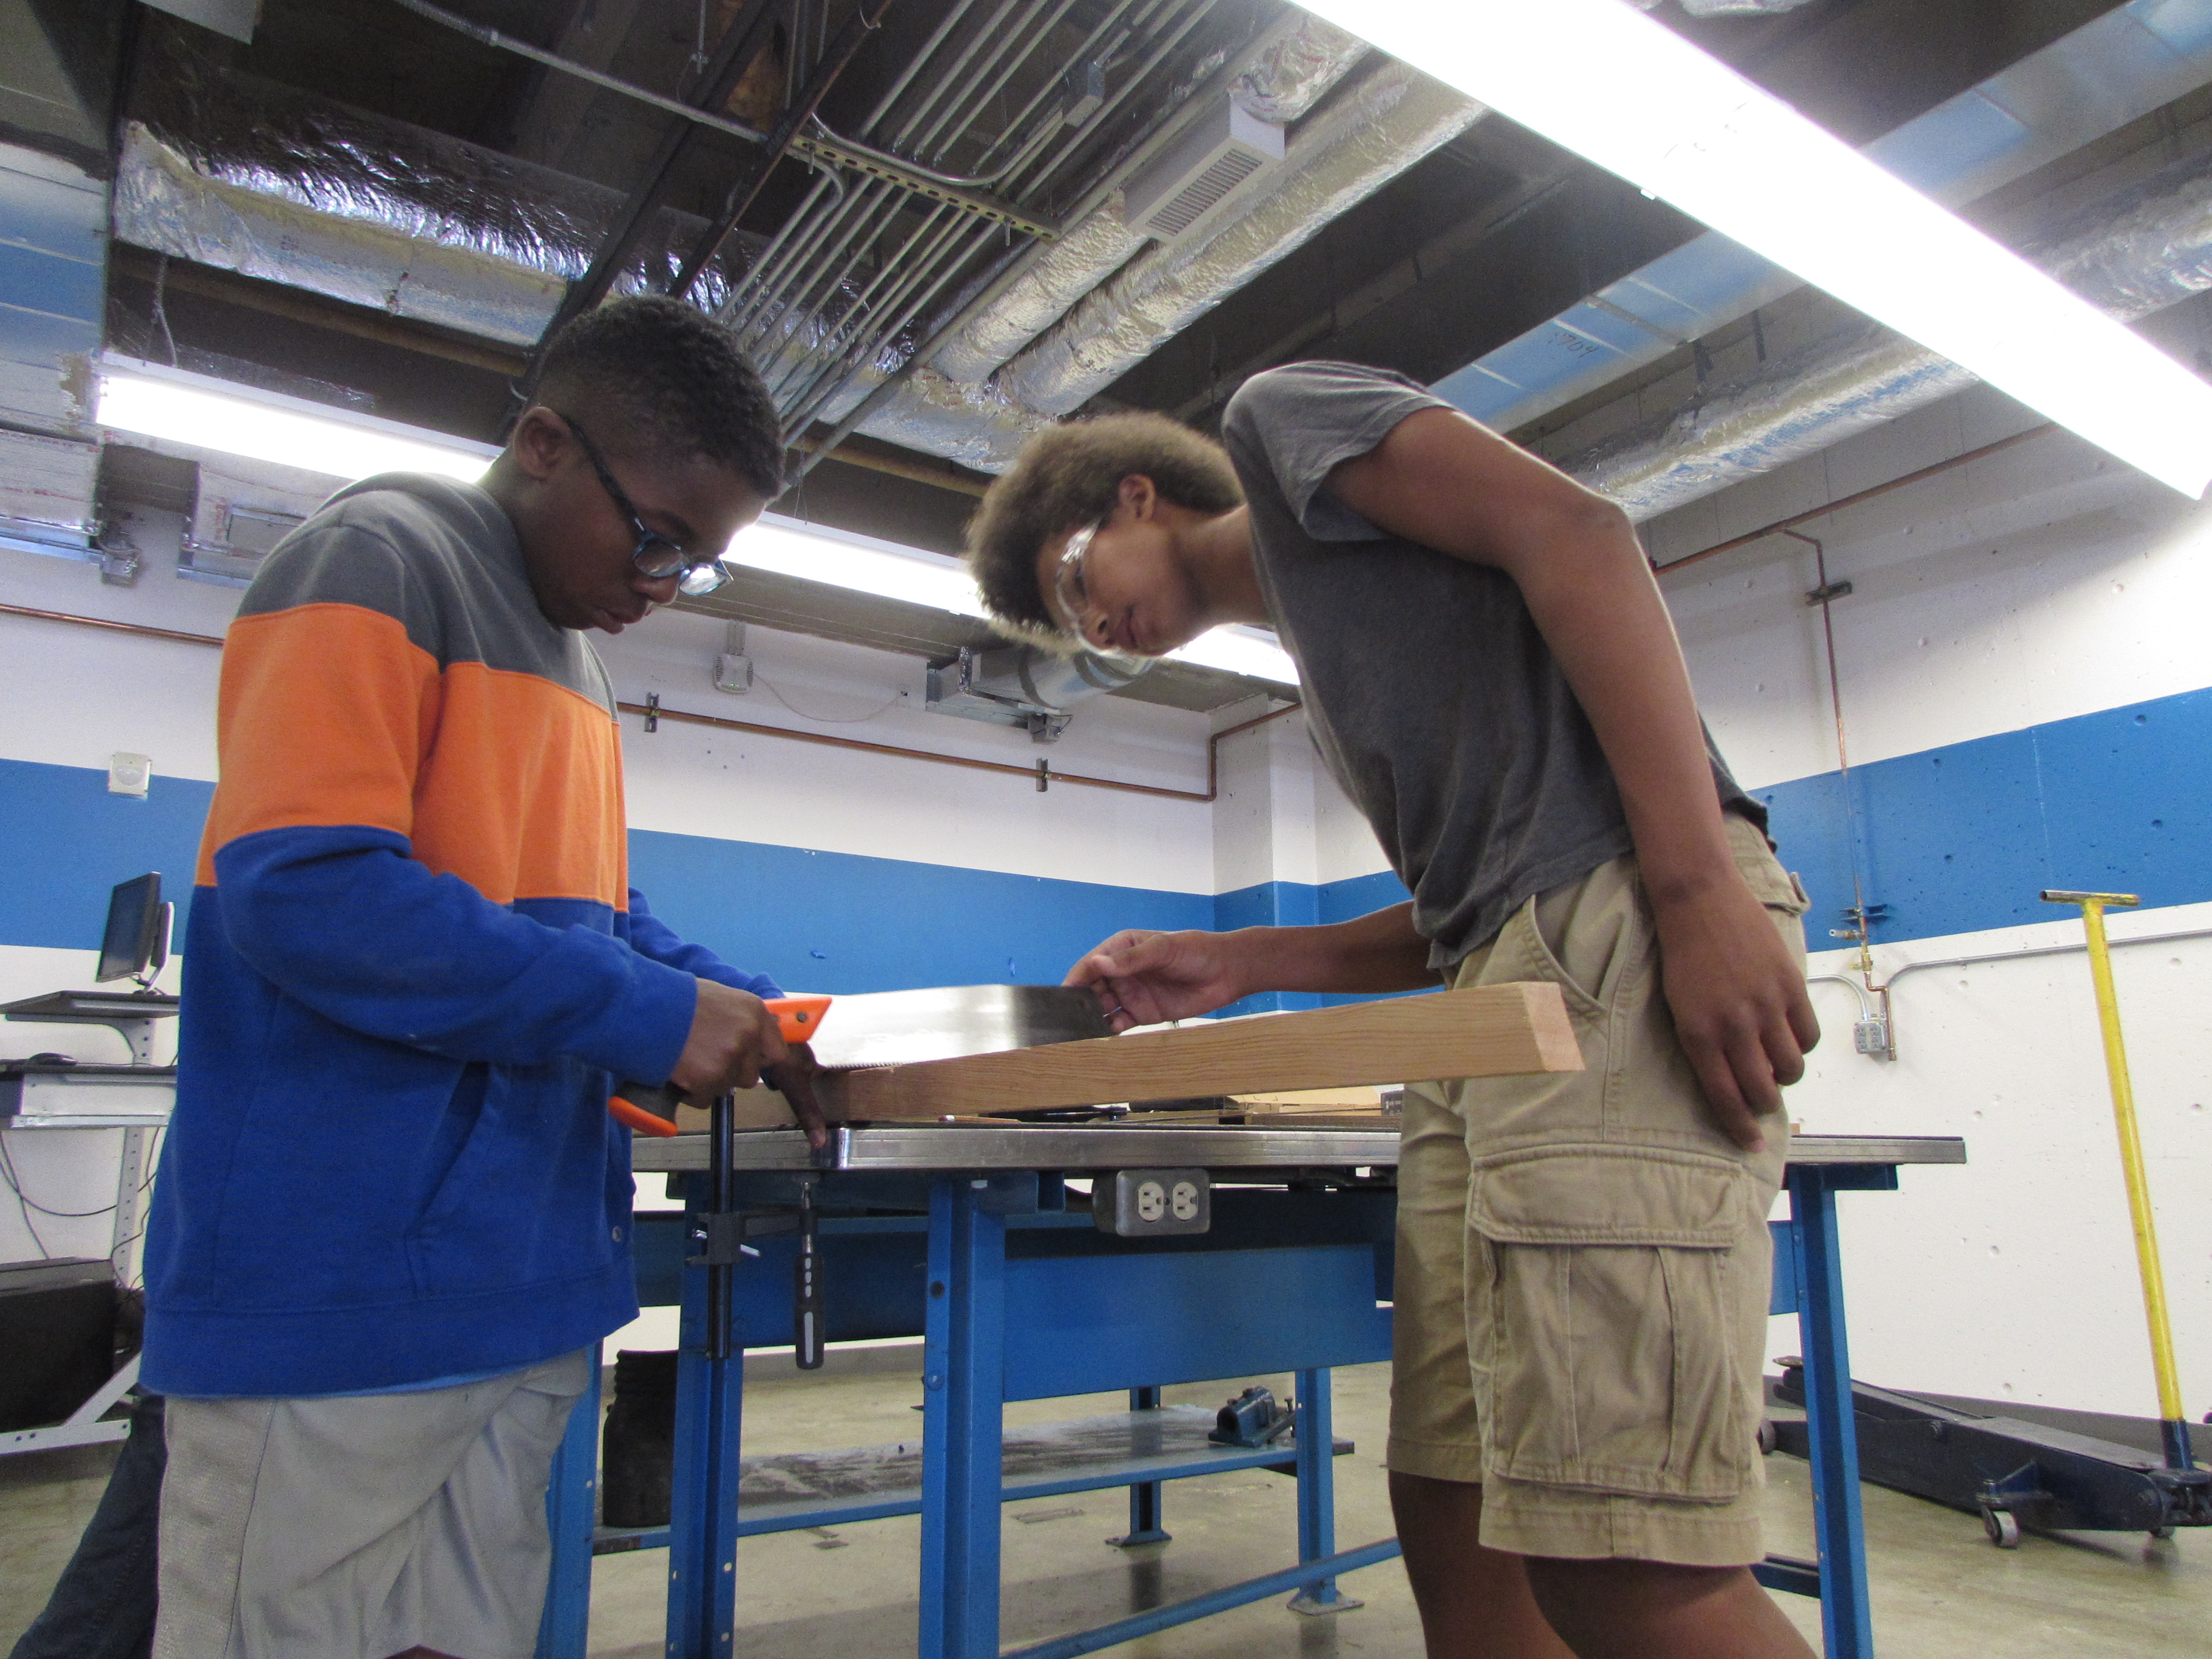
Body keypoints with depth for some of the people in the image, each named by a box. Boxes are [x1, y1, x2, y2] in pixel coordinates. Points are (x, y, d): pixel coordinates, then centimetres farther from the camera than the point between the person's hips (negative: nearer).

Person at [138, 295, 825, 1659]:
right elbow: (300, 889, -20)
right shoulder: (378, 561, -8)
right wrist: (638, 1013, -18)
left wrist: (740, 1010, 6)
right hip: (346, 1286, -8)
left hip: (523, 1284, 8)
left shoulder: (575, 662, 19)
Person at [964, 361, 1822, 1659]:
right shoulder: (1314, 641, 33)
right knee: (1456, 1519, 8)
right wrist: (1233, 965, 15)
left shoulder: (1282, 416, 11)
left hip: (1619, 927, -9)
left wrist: (1700, 885, -18)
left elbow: (1578, 531, -7)